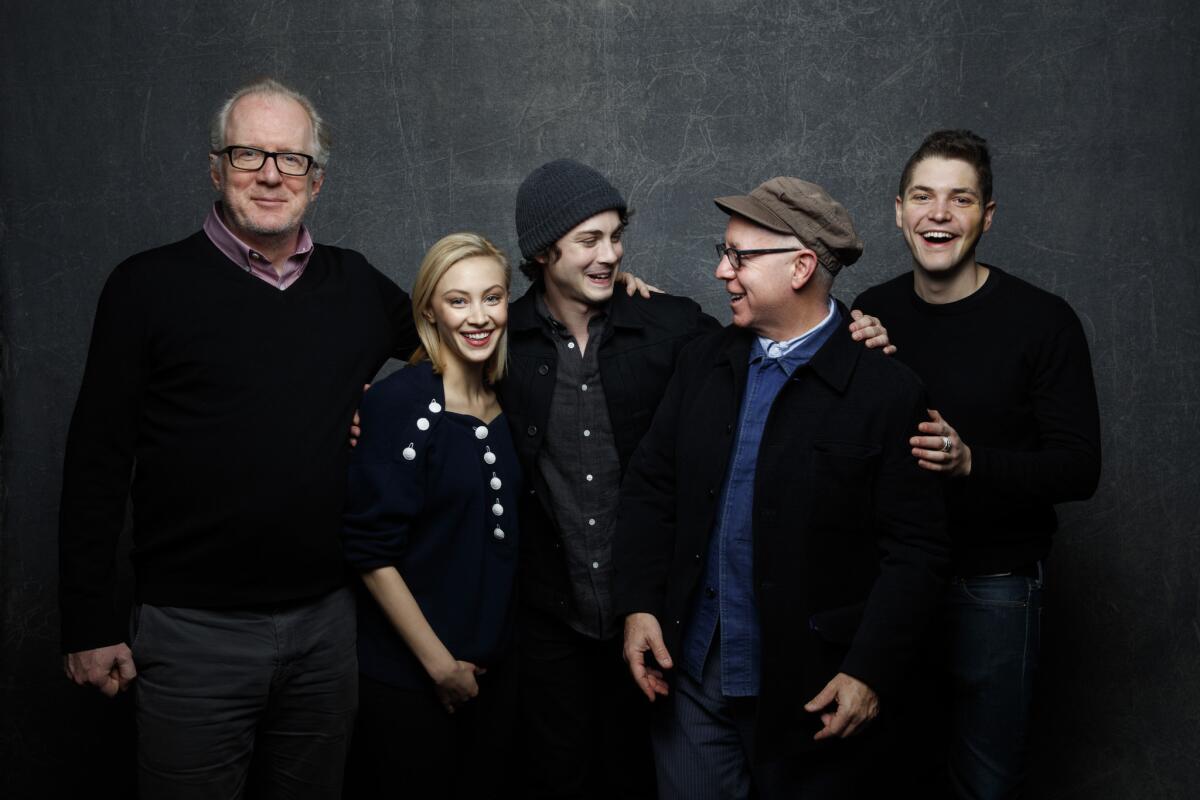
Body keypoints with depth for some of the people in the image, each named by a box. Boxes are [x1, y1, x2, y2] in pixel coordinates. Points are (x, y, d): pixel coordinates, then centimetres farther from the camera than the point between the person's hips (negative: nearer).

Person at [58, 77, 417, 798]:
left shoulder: (355, 284, 6)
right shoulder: (150, 286, -5)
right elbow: (98, 463, -4)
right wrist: (89, 627, -6)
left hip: (327, 622, 4)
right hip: (195, 628, -3)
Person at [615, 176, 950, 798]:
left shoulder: (886, 390, -11)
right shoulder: (703, 363, 5)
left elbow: (914, 549, -11)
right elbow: (650, 487, 7)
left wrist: (870, 673, -15)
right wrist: (638, 606, -2)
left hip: (814, 695, -4)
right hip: (691, 679, 4)